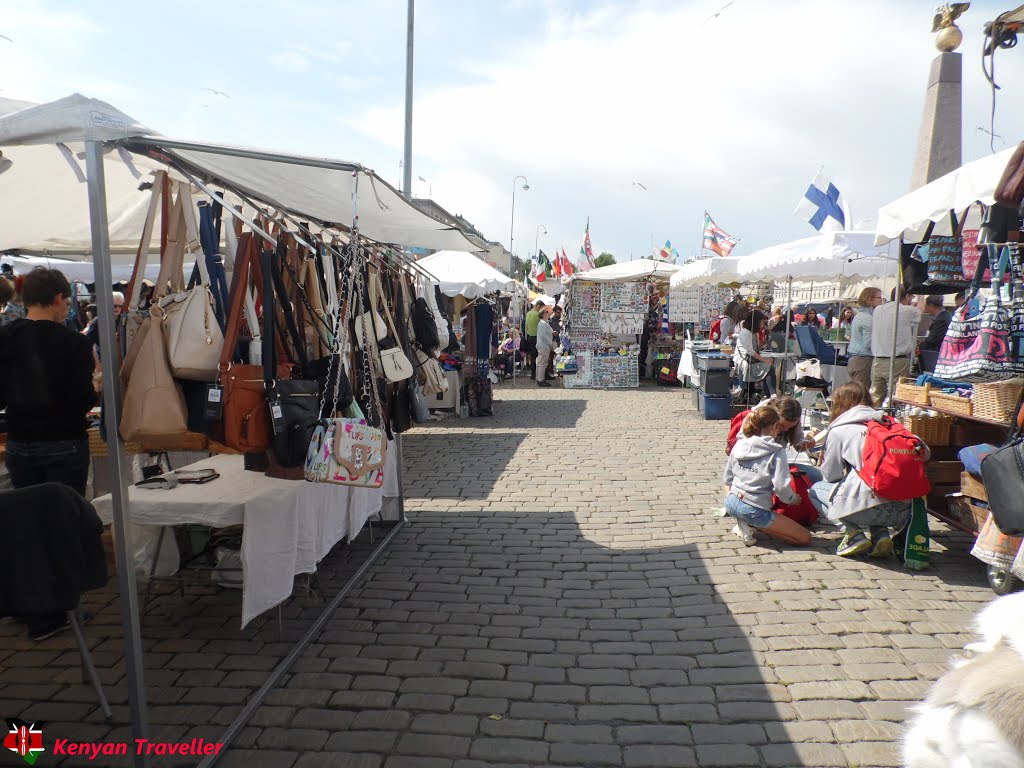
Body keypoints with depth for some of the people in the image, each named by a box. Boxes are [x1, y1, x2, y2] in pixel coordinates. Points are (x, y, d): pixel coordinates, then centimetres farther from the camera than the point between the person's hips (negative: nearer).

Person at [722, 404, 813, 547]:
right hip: (755, 510, -6)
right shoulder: (776, 451, -10)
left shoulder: (739, 444, 6)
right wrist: (792, 499, 6)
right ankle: (752, 524, -5)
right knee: (805, 538, 5)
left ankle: (744, 523, 15)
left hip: (731, 503, 6)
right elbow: (781, 487, -15)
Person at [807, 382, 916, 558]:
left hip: (870, 507, -5)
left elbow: (831, 475, 6)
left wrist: (823, 462, 31)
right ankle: (881, 533, 11)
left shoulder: (839, 430, 3)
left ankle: (854, 535, 0)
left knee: (816, 489, 19)